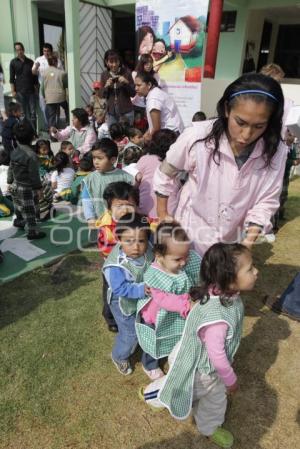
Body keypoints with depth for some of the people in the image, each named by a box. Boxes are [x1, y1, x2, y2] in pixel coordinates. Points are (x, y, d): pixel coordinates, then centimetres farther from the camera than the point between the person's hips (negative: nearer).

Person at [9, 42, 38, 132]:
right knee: (24, 113, 2)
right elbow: (11, 78, 4)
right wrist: (13, 91, -4)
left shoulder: (30, 62, 9)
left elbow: (35, 77, 13)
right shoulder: (13, 62, 5)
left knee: (33, 112, -2)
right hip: (20, 91, -1)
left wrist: (36, 89, 8)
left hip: (31, 91, 1)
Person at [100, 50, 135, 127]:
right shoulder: (104, 75, 3)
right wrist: (106, 86, -10)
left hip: (126, 111, -2)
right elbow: (103, 96, 8)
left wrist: (126, 83, -17)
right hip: (111, 112, 3)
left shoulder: (126, 72, -4)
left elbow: (133, 93, -2)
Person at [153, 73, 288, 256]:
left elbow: (267, 200, -8)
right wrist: (162, 215, 1)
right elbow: (165, 174, -7)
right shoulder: (197, 137, -23)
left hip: (233, 239, 3)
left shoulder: (276, 152, -19)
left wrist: (254, 230, -25)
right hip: (190, 234, -2)